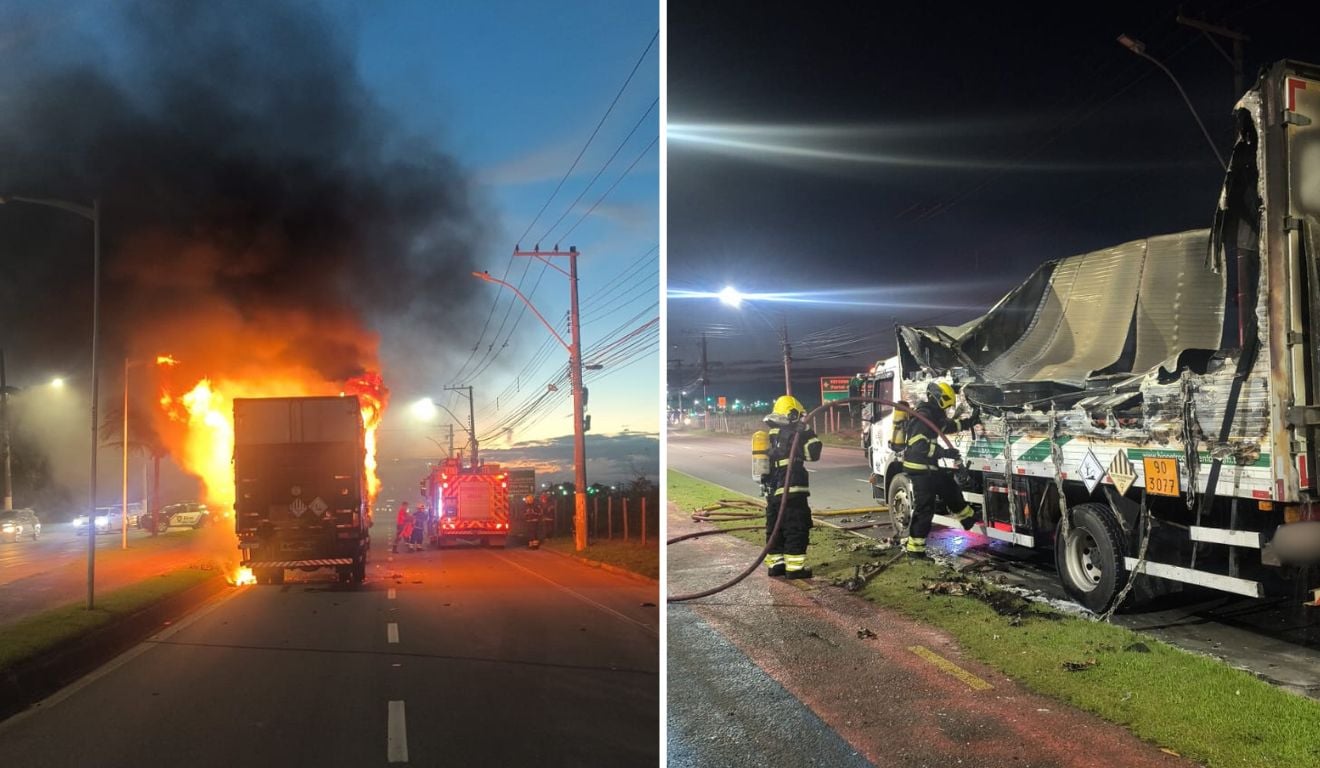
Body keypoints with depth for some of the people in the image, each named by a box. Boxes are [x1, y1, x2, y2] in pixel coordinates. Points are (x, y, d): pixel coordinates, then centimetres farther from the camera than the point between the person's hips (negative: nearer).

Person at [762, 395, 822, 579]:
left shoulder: (772, 434, 14)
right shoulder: (790, 433, -11)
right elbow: (813, 454, -10)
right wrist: (808, 434, -6)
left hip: (772, 491, 9)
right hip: (791, 491, -8)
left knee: (775, 528, 14)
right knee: (797, 529, -3)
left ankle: (775, 564, 18)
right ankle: (795, 568, -4)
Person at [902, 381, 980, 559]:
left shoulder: (933, 415, 13)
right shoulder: (922, 416, -20)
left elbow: (949, 426, 31)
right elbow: (919, 445, -30)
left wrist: (970, 421, 28)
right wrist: (945, 452, -29)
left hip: (930, 467, 10)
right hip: (919, 468, -10)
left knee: (950, 489, 26)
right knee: (924, 507, -8)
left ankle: (969, 519, 49)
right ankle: (914, 547, -4)